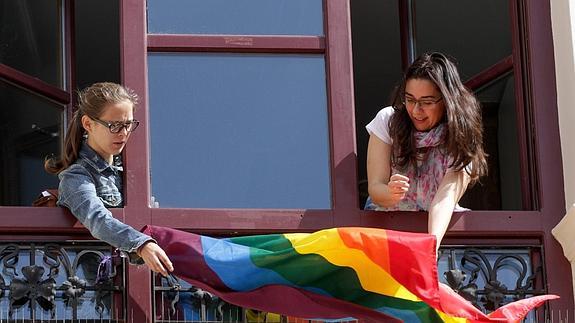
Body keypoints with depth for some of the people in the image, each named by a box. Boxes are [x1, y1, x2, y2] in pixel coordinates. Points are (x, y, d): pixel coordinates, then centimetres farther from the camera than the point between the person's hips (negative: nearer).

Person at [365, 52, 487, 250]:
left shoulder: (461, 140, -16)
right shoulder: (387, 121, -11)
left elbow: (446, 197, -33)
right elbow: (375, 188, -15)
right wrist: (390, 193, -42)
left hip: (437, 224, 0)